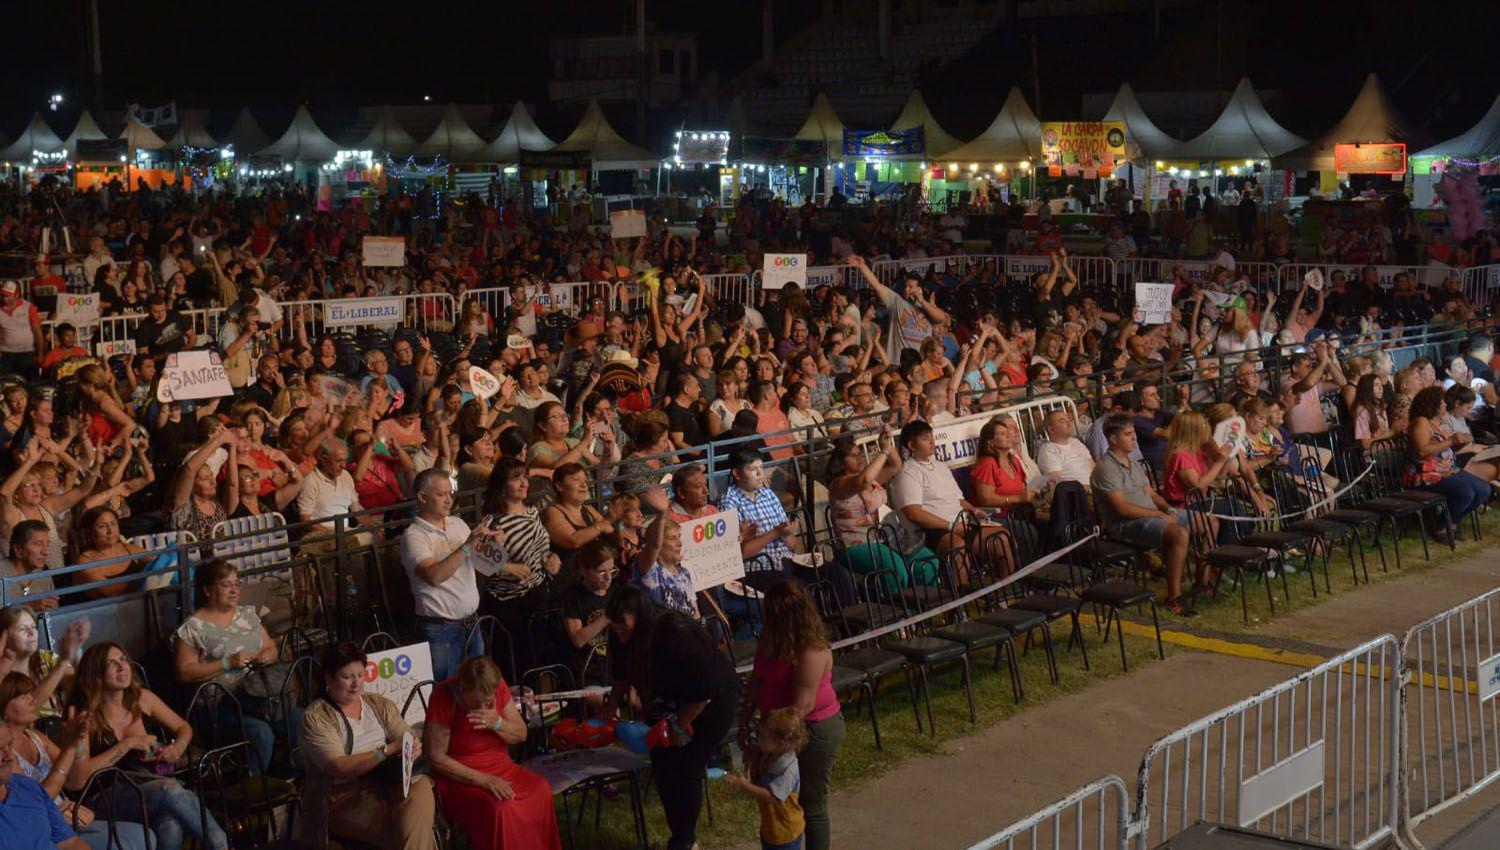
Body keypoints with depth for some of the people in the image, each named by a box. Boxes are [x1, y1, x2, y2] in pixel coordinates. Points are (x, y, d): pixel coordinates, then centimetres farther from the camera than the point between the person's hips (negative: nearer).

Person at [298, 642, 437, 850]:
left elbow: (412, 741, 9)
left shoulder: (380, 705, 17)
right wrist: (388, 751, -18)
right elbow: (339, 768, -12)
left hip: (391, 783, 5)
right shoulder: (314, 718, 0)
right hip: (346, 797, -5)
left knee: (420, 788, -31)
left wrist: (413, 749, -15)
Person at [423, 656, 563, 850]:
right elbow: (436, 758, -16)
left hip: (501, 768, 5)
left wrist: (497, 723, -17)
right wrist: (484, 780, -20)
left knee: (540, 790, -21)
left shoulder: (498, 686, -3)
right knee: (498, 807, -32)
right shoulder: (443, 696, -17)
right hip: (460, 778, -5)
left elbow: (521, 734, 5)